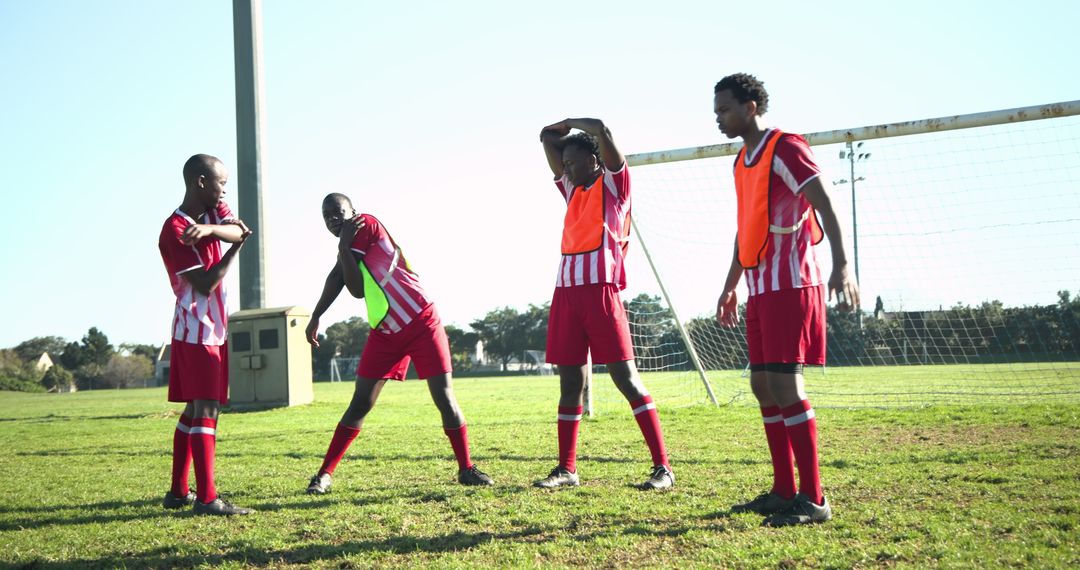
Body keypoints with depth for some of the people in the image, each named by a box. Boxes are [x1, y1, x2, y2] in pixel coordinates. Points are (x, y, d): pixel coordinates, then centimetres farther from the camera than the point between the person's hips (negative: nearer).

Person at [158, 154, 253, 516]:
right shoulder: (175, 230, -15)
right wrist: (237, 245, -12)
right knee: (206, 410, -13)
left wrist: (210, 229, -31)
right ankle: (206, 498, -14)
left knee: (195, 409, 11)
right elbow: (206, 285, -19)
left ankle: (178, 493, 18)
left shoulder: (214, 212, 9)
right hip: (197, 331, -9)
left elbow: (239, 230, -13)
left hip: (213, 328, 9)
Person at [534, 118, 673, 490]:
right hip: (566, 291, 7)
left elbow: (601, 130, -8)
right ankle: (566, 469, 12)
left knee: (625, 376, -9)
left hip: (600, 289, -7)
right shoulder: (572, 189, 22)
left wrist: (574, 123, 8)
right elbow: (548, 139, 30)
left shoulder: (613, 183, 4)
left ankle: (662, 467, -7)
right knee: (570, 382, 7)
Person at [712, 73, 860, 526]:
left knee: (784, 385, -13)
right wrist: (731, 285, 28)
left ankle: (813, 500, -8)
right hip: (760, 289, 9)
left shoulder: (785, 148, -9)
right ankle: (785, 491, 17)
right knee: (762, 386, 9)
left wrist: (840, 265, -31)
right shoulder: (742, 162, 18)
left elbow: (825, 205, -19)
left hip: (789, 286, -9)